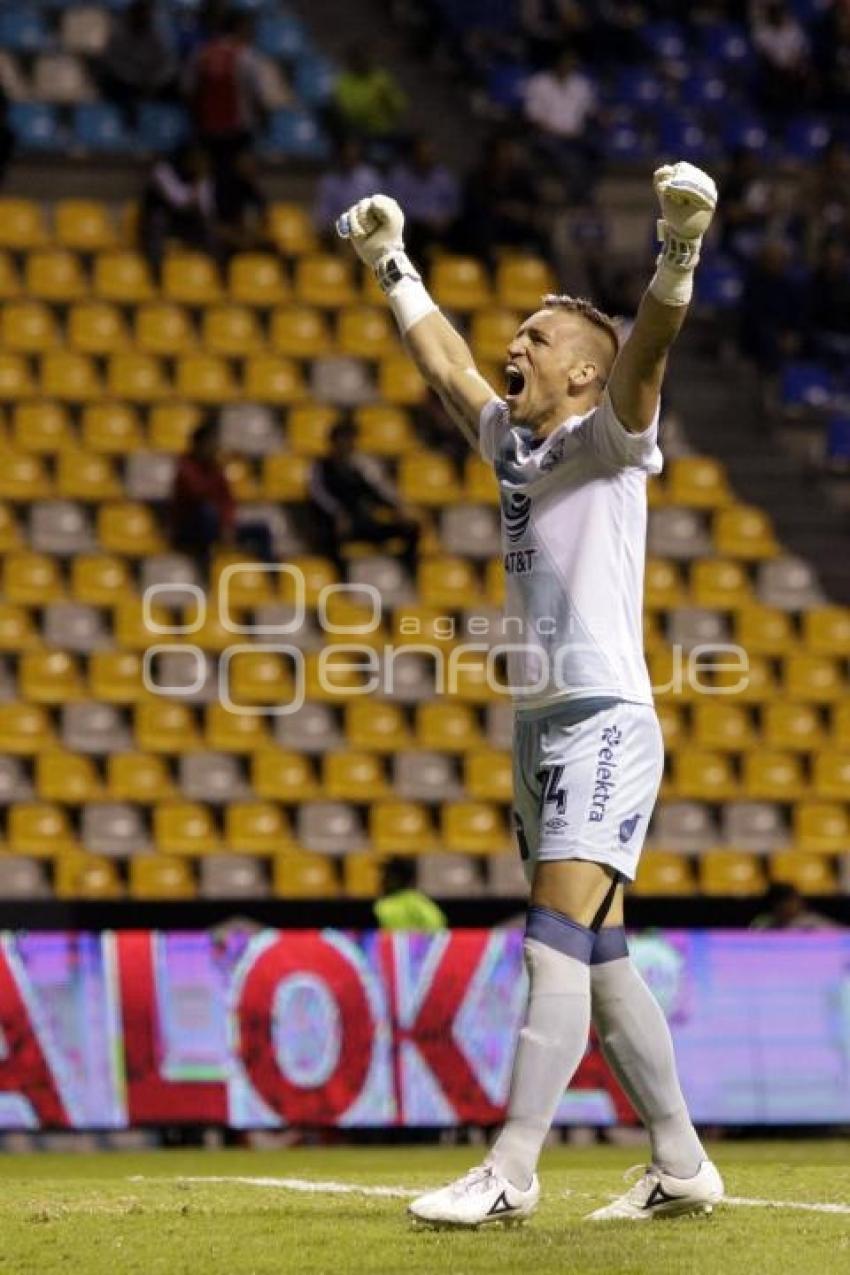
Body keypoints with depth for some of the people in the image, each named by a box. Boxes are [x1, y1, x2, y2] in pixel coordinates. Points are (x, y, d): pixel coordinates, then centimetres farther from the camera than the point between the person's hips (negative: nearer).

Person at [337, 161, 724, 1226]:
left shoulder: (608, 438, -4)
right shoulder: (512, 441, 16)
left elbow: (645, 350, -22)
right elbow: (447, 364, 30)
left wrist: (678, 253, -38)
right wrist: (393, 270, 35)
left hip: (606, 720, -8)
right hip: (537, 726, 8)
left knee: (559, 945, -16)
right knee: (599, 960, 8)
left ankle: (511, 1172, -22)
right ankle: (681, 1166, 14)